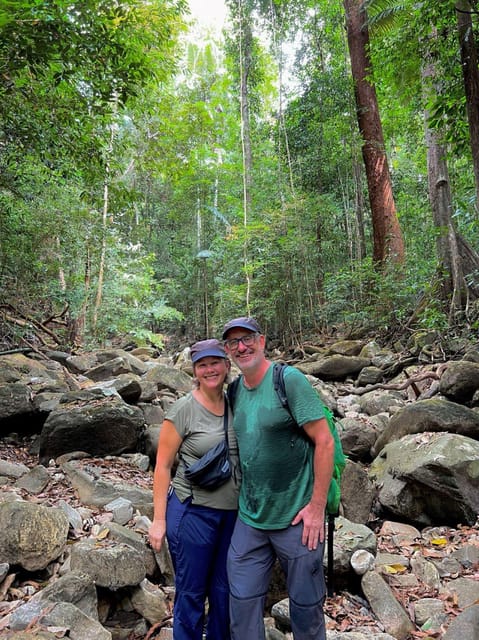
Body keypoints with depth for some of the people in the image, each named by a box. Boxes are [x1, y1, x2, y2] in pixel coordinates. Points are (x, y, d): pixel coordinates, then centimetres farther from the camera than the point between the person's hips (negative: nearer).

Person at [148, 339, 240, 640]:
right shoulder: (183, 409, -12)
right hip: (192, 512, -4)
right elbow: (163, 465, -8)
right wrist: (159, 519, -8)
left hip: (233, 513, 5)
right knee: (191, 593, 10)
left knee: (224, 591, 17)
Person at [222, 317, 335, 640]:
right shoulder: (236, 390, 4)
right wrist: (245, 500, 10)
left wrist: (317, 506, -16)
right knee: (243, 601, 15)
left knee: (305, 605, 14)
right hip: (249, 519, 5)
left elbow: (325, 441, -16)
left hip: (296, 519, -5)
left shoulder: (289, 379, -15)